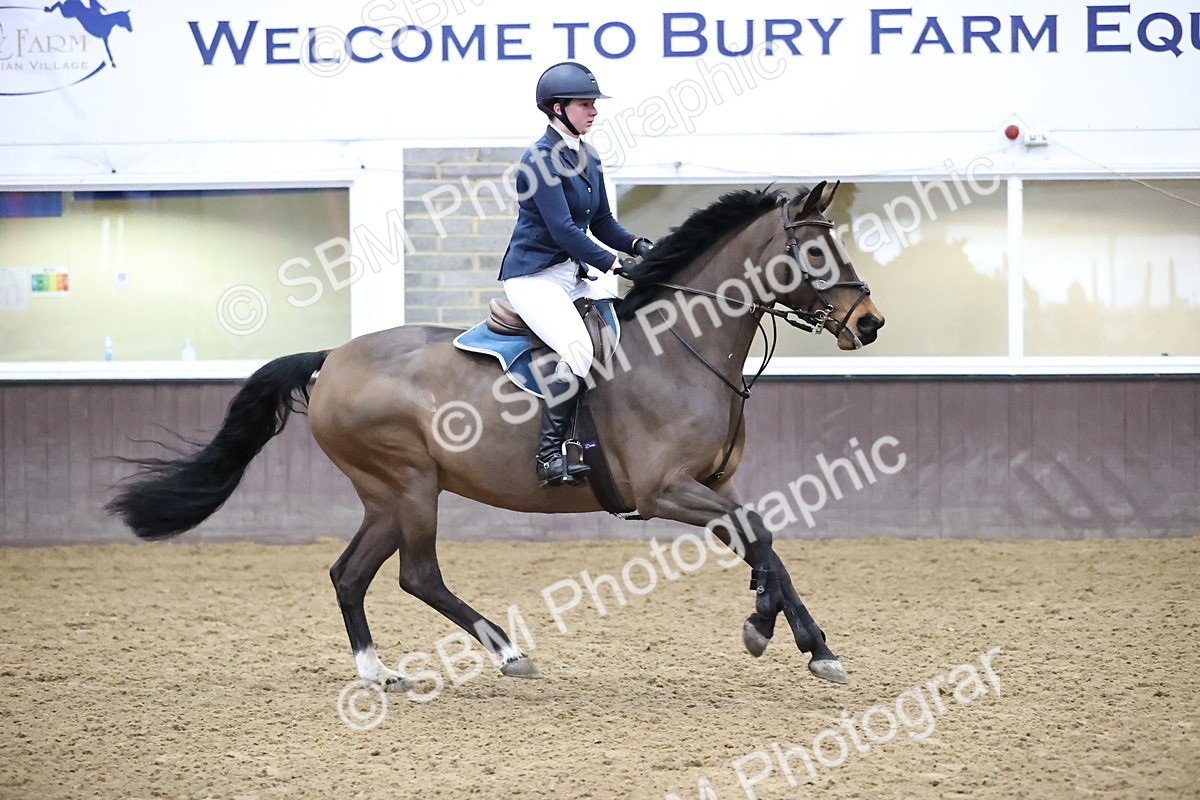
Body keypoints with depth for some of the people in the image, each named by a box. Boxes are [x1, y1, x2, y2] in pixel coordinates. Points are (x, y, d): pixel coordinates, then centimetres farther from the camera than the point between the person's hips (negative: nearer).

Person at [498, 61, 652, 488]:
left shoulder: (588, 158, 12)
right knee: (579, 349, -30)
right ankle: (549, 454, -26)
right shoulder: (541, 159, -14)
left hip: (575, 274, 9)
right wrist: (616, 265, -24)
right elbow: (563, 229, -21)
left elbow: (601, 223, 17)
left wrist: (638, 246, -3)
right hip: (535, 276, -9)